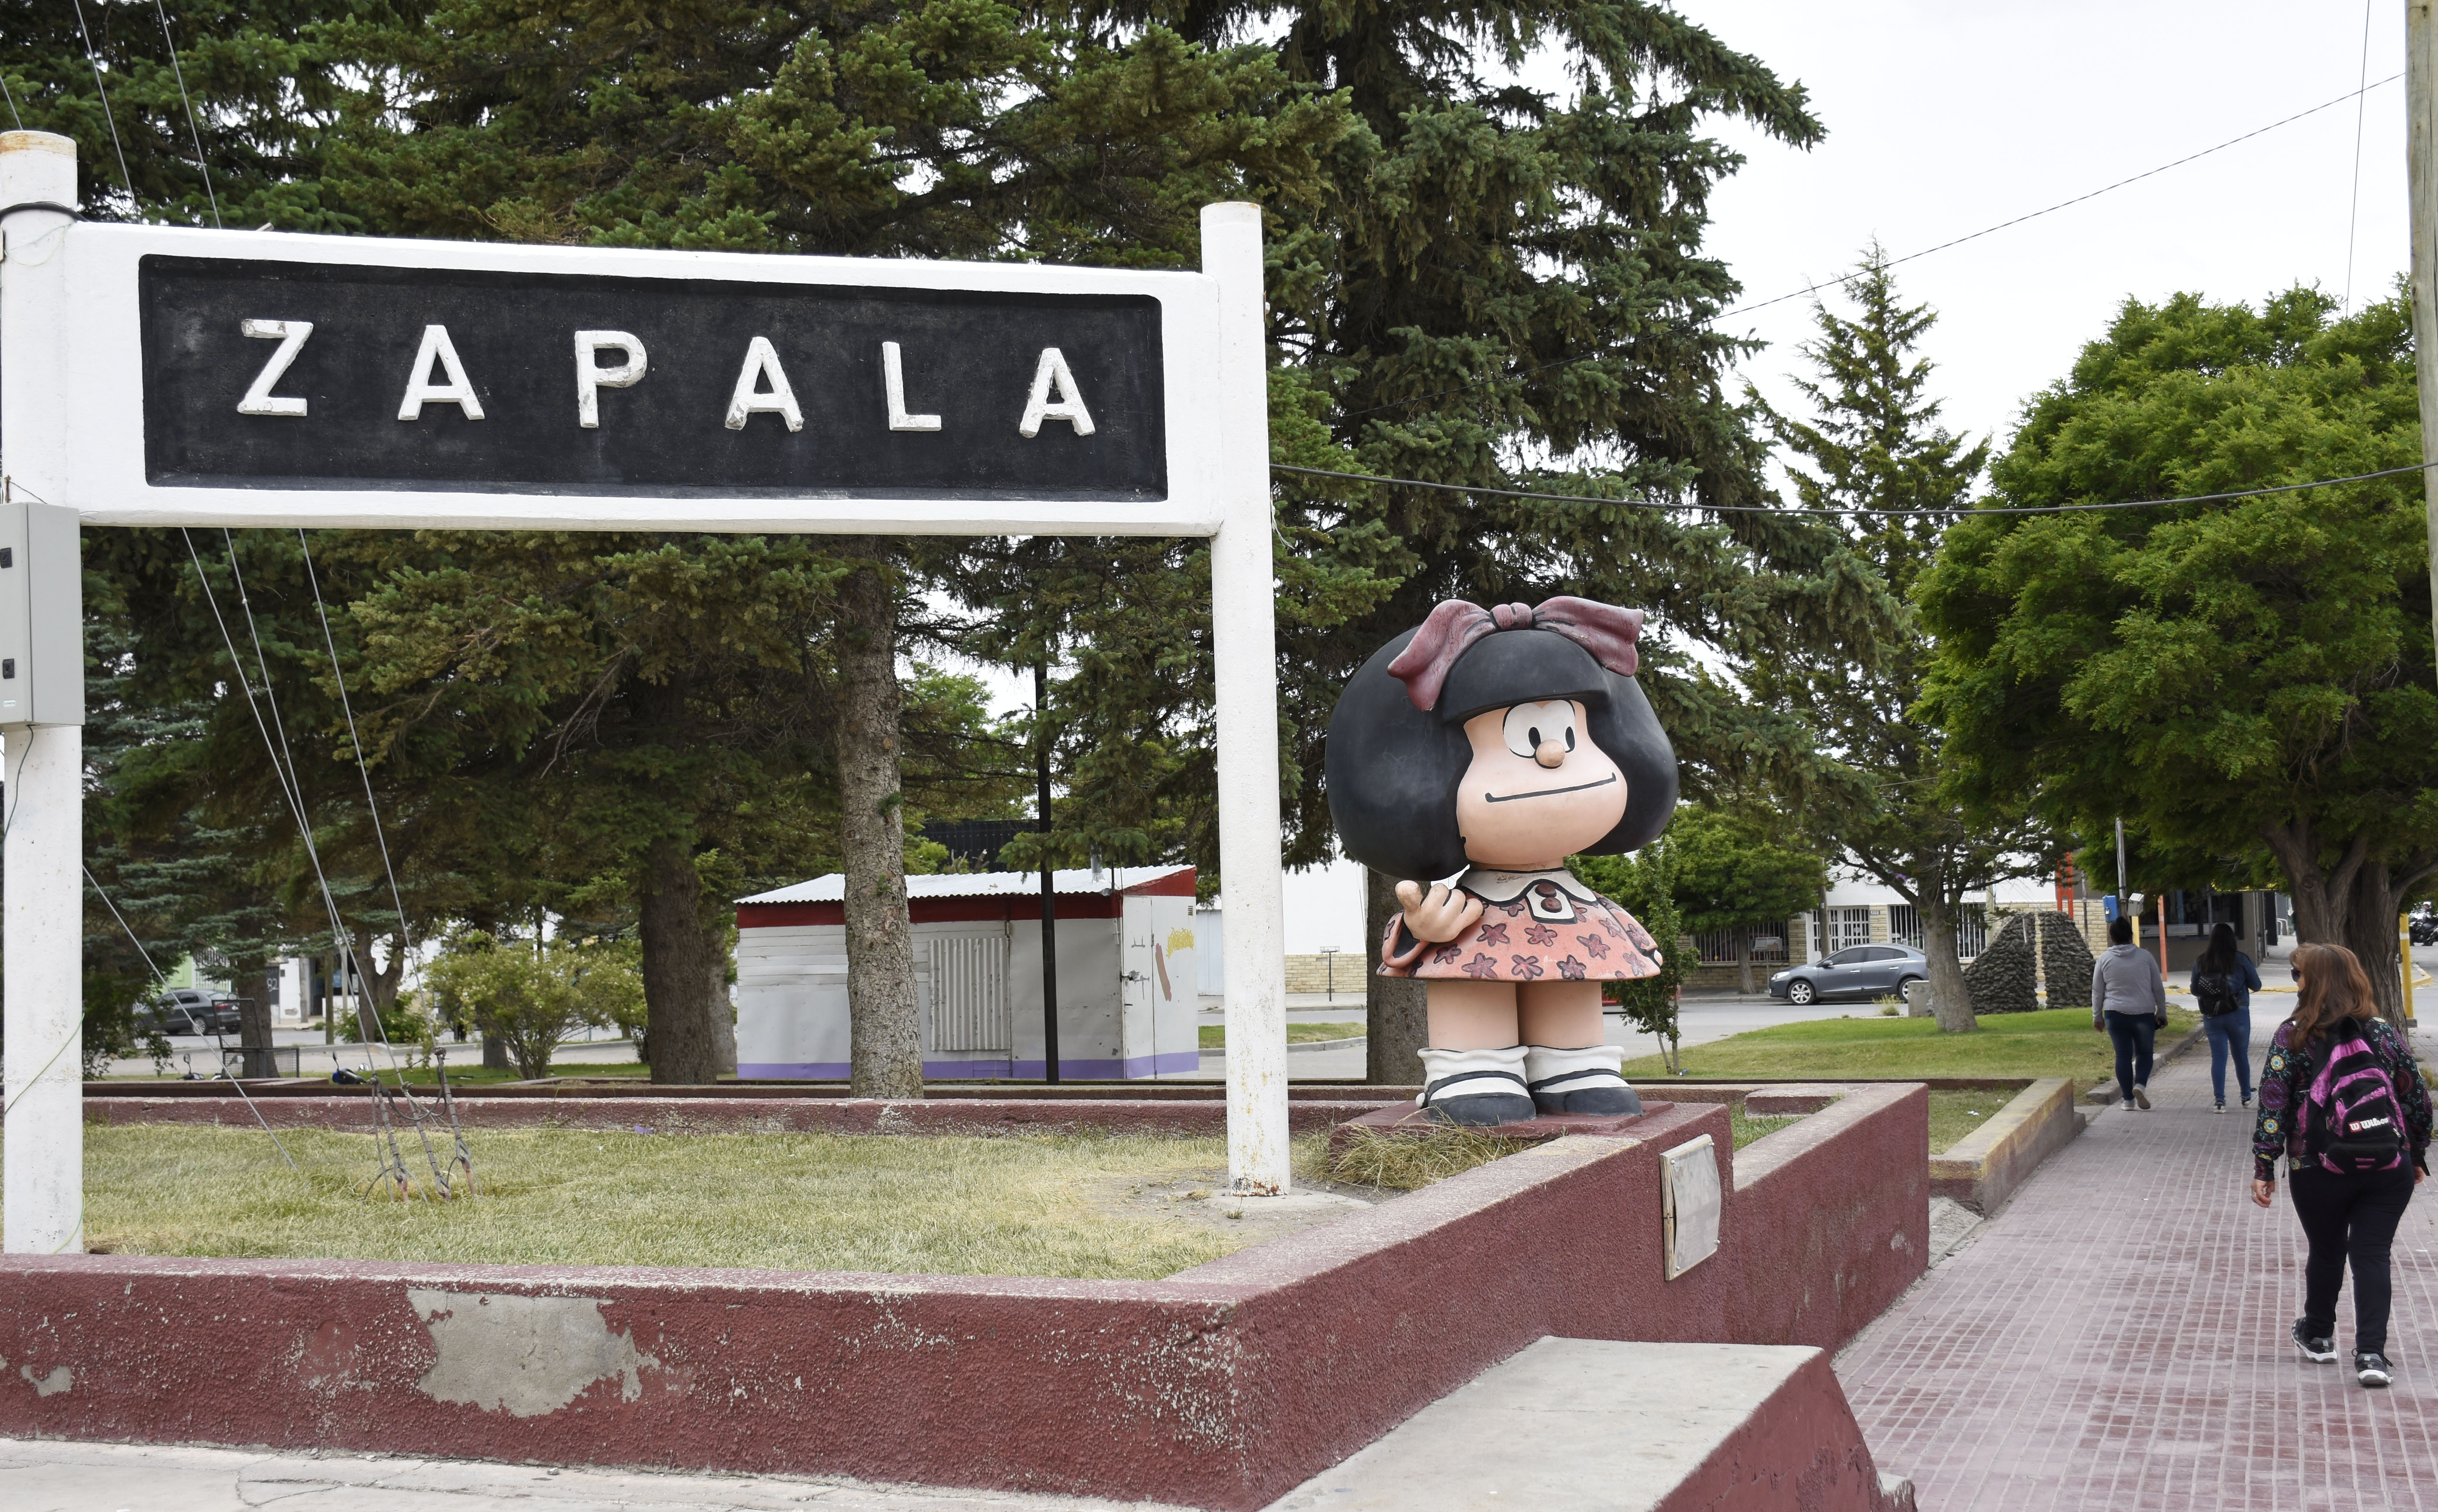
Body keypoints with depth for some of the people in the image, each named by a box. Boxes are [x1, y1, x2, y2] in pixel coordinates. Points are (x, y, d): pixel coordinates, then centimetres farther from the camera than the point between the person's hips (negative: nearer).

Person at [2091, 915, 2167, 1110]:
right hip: (2143, 1014, 0)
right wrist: (2162, 1012, 15)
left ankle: (2128, 1099, 5)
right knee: (2144, 1052, 14)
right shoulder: (2145, 957, -1)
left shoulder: (2104, 959, 0)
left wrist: (2097, 1016, 15)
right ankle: (2140, 1085, -11)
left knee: (2123, 1054, 6)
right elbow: (2159, 988, 5)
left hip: (2115, 1015, 0)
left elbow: (2097, 991, 5)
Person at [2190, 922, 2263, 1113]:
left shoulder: (2201, 962, -3)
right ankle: (2247, 1097, 25)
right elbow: (2256, 986, 1)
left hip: (2212, 1017, 1)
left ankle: (2220, 1100, -4)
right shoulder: (2240, 960, -8)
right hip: (2238, 1016, -1)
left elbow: (2194, 990, 5)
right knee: (2241, 1056, 14)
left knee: (2218, 1057, 4)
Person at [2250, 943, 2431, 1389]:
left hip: (2319, 1172, -1)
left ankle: (2318, 1337, 35)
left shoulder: (2292, 1038, -4)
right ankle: (2371, 1353, -5)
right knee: (2372, 1256, 5)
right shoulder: (2384, 1033, 4)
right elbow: (2417, 1100, 8)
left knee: (2326, 1252, 17)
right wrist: (2417, 1156, 20)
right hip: (2389, 1169, 1)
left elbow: (2272, 1107, -9)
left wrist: (2264, 1168, -5)